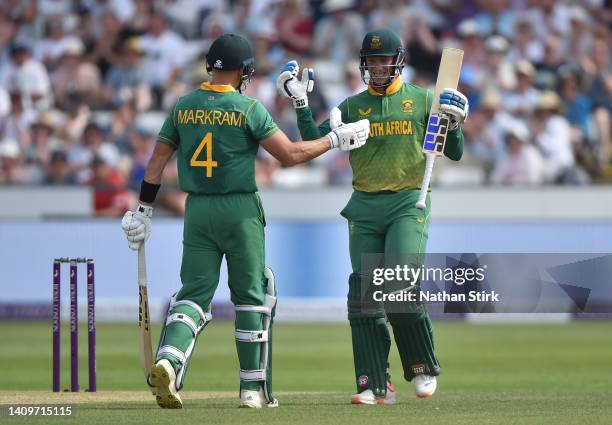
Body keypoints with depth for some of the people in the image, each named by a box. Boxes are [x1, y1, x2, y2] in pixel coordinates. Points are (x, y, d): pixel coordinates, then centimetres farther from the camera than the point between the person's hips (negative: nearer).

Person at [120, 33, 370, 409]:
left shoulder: (183, 107, 5)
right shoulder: (248, 109, -9)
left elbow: (157, 160, 5)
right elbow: (291, 154, -10)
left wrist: (144, 210, 10)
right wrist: (336, 139, 2)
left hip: (197, 211, 3)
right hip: (240, 210, -3)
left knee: (195, 294, 3)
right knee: (251, 296, 9)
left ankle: (168, 360, -25)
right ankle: (254, 389, 9)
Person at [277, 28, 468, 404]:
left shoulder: (423, 100, 7)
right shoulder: (352, 106, 13)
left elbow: (454, 154, 5)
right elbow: (314, 142, 5)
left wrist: (454, 123, -13)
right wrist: (300, 103, -4)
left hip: (408, 204, -3)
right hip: (364, 209, 3)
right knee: (363, 291, -6)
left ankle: (425, 369, 0)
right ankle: (376, 386, -4)